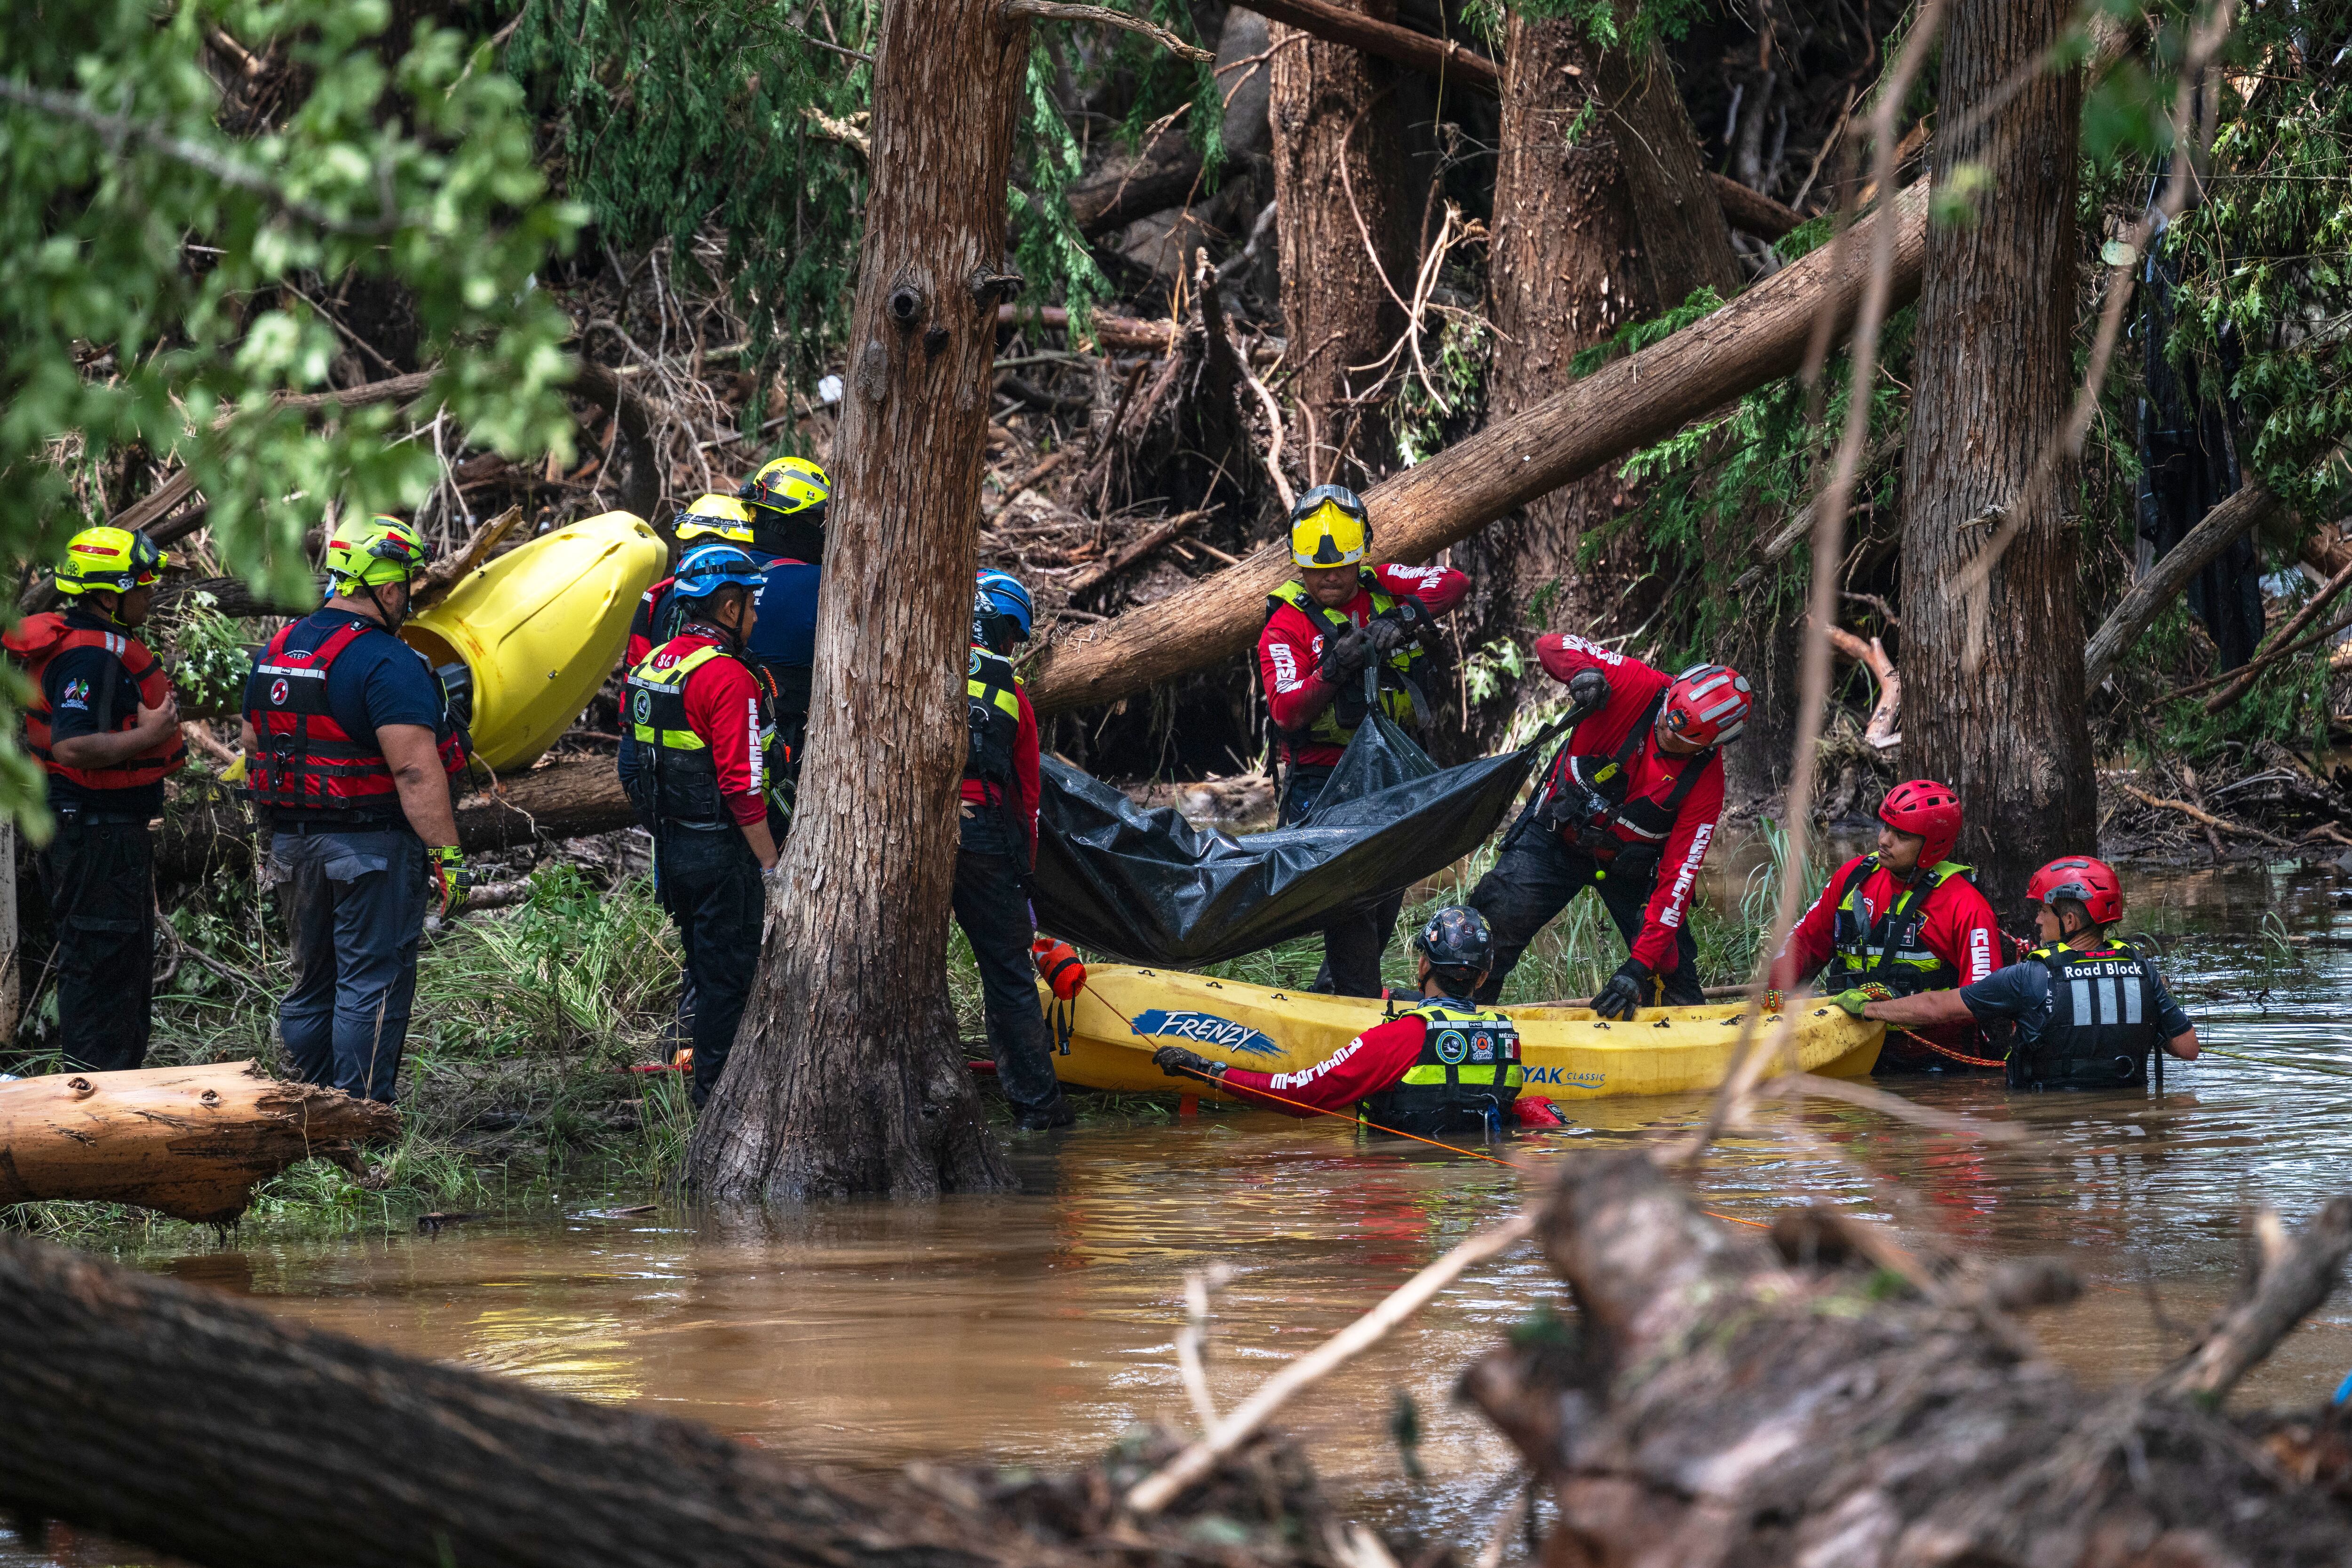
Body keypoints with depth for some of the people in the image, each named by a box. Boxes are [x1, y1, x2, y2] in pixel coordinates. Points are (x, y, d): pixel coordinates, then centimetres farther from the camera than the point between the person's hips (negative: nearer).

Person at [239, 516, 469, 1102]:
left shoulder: (275, 652, 9)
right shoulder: (389, 665, -17)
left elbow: (254, 751, 17)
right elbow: (415, 771, -23)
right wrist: (446, 853, -20)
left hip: (292, 842, 8)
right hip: (371, 851, -8)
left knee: (313, 982, 16)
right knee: (373, 984, -2)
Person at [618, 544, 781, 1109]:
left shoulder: (650, 667, 9)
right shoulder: (728, 679, -19)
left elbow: (633, 770, 15)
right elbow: (743, 787, -21)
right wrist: (771, 865, -15)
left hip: (671, 845, 9)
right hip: (722, 851, -8)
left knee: (706, 967, 18)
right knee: (729, 974, 0)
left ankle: (708, 1080, 23)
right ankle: (716, 1093, 2)